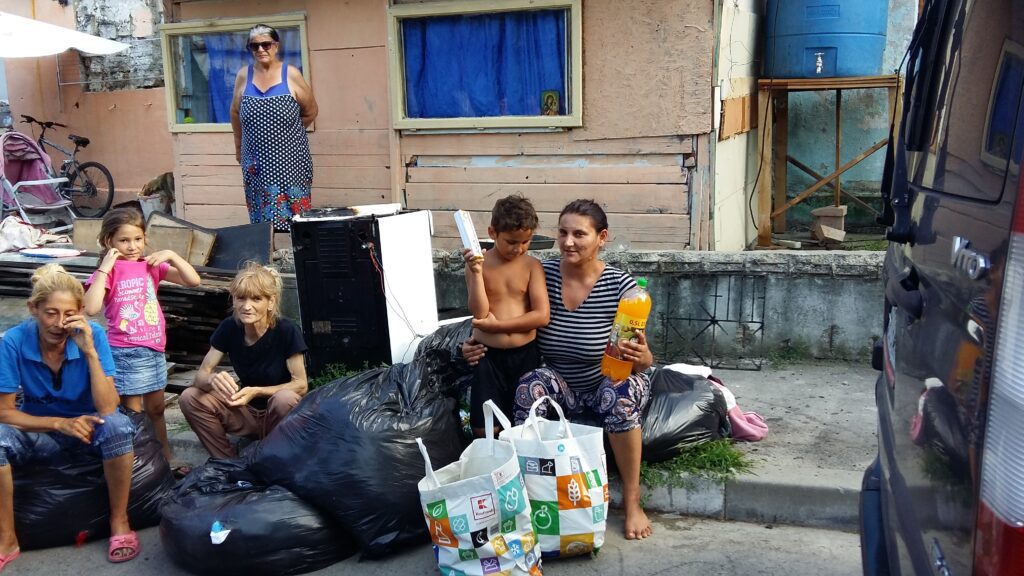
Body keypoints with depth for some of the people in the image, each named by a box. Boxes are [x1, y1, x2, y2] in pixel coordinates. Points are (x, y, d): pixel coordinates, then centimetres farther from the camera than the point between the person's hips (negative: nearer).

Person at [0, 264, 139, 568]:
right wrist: (59, 424, -28)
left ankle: (119, 521, -13)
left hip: (89, 428, -1)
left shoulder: (93, 335, -19)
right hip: (39, 430, 1)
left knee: (117, 425, -34)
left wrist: (90, 351, -33)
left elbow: (108, 410, -25)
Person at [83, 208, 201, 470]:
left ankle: (167, 460, 32)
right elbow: (91, 308, -24)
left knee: (156, 409, 19)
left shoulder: (151, 265, 5)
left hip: (155, 350, 6)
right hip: (125, 353, -6)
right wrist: (105, 268, -22)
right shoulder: (108, 270, -9)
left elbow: (193, 280, 4)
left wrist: (171, 256, -6)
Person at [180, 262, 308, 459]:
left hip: (279, 416, -4)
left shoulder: (287, 331, -20)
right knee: (190, 398, -16)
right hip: (246, 411, 4)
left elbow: (300, 385, -17)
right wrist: (213, 379, -33)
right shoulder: (229, 328, -9)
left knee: (284, 399, -37)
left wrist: (256, 391, -31)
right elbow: (201, 375, -8)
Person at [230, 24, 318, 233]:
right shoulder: (243, 76, 3)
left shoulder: (291, 75, -5)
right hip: (257, 161, 2)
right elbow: (235, 115, 14)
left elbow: (310, 112, 4)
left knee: (293, 216, -1)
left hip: (290, 160, -2)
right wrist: (239, 147, 20)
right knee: (262, 217, 5)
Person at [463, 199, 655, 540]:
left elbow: (642, 359, -11)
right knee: (533, 382, -30)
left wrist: (642, 358, -34)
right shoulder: (543, 275, -8)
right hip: (563, 391, 2)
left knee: (621, 389, -35)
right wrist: (481, 346, -15)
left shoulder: (620, 286, -15)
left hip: (611, 387, -2)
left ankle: (632, 500, -18)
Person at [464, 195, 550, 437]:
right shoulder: (477, 263, -4)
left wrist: (497, 325, -15)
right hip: (488, 355, 0)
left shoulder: (532, 265, -3)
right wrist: (476, 272, -23)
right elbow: (480, 313, -13)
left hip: (525, 355, 0)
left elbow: (542, 316, -12)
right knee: (484, 428, 2)